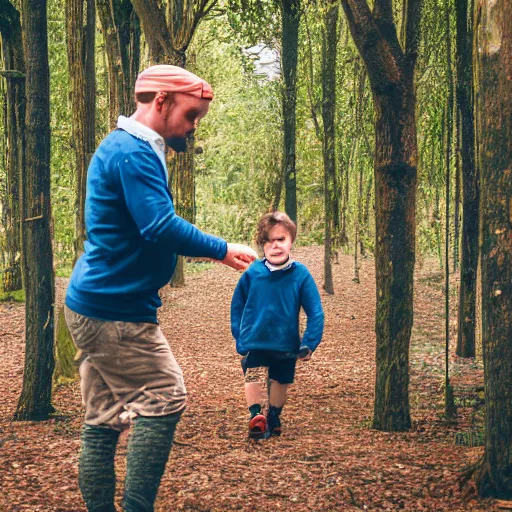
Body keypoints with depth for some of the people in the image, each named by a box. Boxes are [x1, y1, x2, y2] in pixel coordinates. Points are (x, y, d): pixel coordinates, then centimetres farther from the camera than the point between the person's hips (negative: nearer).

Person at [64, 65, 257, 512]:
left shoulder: (125, 148, 18)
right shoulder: (133, 153, -16)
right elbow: (161, 227, -25)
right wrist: (223, 250, -15)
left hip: (94, 307, 10)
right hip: (116, 311, -10)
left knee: (105, 418, 10)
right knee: (164, 400, -6)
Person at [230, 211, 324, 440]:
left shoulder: (300, 274, -10)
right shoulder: (252, 273, -10)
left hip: (287, 344, 1)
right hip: (254, 342, -1)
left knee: (280, 380, 10)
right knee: (254, 377, -9)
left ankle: (273, 418, 19)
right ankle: (256, 416, 0)